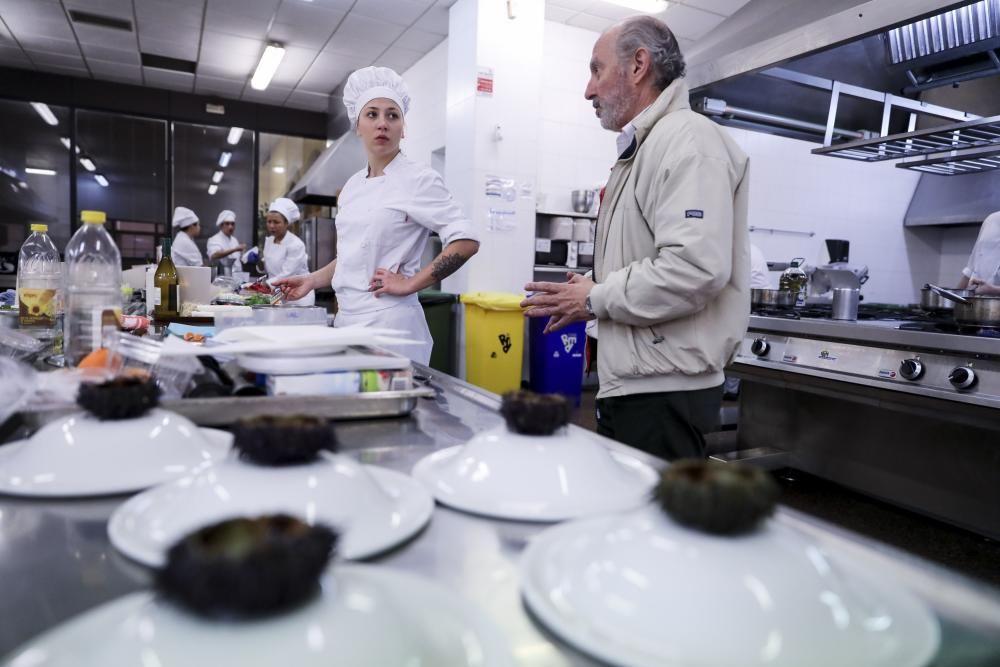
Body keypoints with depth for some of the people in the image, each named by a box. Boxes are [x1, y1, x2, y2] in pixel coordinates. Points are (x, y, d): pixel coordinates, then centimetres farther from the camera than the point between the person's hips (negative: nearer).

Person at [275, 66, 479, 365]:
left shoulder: (419, 179, -8)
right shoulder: (352, 186, 13)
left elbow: (466, 242, -16)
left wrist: (409, 284, -15)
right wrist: (313, 280, 14)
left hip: (388, 320, -7)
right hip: (348, 318, 7)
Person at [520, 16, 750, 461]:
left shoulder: (689, 140, -12)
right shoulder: (640, 152, 20)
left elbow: (695, 269, -26)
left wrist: (596, 299, -14)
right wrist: (587, 296, 8)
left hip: (665, 391, -10)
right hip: (629, 385, 10)